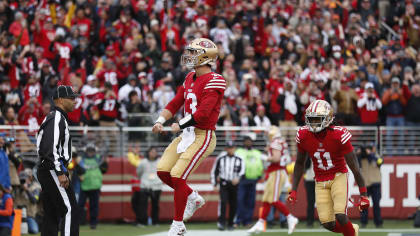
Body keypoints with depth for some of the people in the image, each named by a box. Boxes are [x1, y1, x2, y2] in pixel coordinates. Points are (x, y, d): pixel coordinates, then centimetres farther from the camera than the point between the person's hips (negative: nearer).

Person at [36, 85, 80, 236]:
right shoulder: (57, 118, -12)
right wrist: (61, 173, -23)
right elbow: (51, 148, -22)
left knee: (51, 215, 9)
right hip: (53, 169, -11)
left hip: (45, 171, 11)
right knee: (70, 210, -13)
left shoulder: (54, 117, 21)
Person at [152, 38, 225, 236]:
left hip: (203, 136, -9)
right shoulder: (190, 79, 14)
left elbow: (203, 112, -22)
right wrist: (160, 121, 2)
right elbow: (175, 103, 18)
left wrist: (180, 125, -15)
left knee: (177, 175, -14)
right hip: (187, 135, 9)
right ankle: (193, 198, 24)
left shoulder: (213, 81, -14)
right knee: (163, 171, 3)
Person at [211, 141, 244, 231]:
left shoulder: (239, 159, 4)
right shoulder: (221, 158, 6)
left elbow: (242, 170, -8)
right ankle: (221, 222, -20)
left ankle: (230, 224, 15)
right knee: (223, 201, -18)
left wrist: (238, 178, -28)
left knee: (233, 204, 2)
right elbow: (214, 171, 13)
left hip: (234, 184, 1)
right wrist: (215, 183, 9)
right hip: (223, 183, -1)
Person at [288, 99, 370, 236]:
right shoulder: (303, 136, -10)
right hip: (320, 182, 3)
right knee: (328, 224, -4)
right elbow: (300, 164, 7)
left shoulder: (339, 135, -21)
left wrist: (363, 195, -17)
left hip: (338, 177, -3)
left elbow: (354, 168, -16)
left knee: (340, 216, -22)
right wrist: (294, 190, 1)